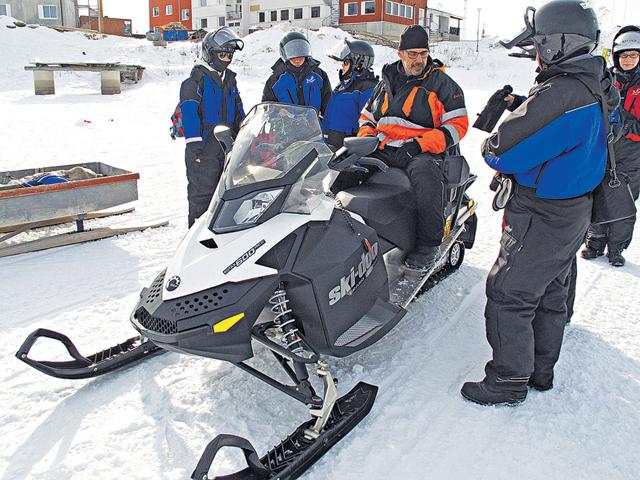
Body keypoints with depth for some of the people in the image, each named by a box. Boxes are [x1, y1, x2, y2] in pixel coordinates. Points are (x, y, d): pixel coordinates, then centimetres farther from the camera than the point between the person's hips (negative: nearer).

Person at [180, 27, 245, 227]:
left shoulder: (230, 78, 18)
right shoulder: (197, 78, -5)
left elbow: (238, 110, 22)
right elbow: (188, 109, -14)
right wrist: (194, 141, -22)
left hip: (228, 143, 7)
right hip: (204, 145, -7)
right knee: (202, 191, -5)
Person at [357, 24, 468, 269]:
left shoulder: (441, 83, 5)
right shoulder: (388, 81, 19)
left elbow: (458, 124, -2)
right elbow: (368, 113, 29)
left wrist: (421, 144, -14)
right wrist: (365, 137, 6)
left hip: (424, 153, -5)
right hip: (383, 151, 5)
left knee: (426, 174, -38)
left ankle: (428, 243, -26)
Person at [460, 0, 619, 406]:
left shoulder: (560, 94, -26)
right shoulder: (596, 87, 6)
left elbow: (501, 151, -25)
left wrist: (494, 151, -2)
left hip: (542, 219, -10)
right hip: (575, 210, 10)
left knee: (509, 295, 1)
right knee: (550, 294, 19)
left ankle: (509, 381, 14)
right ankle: (541, 370, 35)